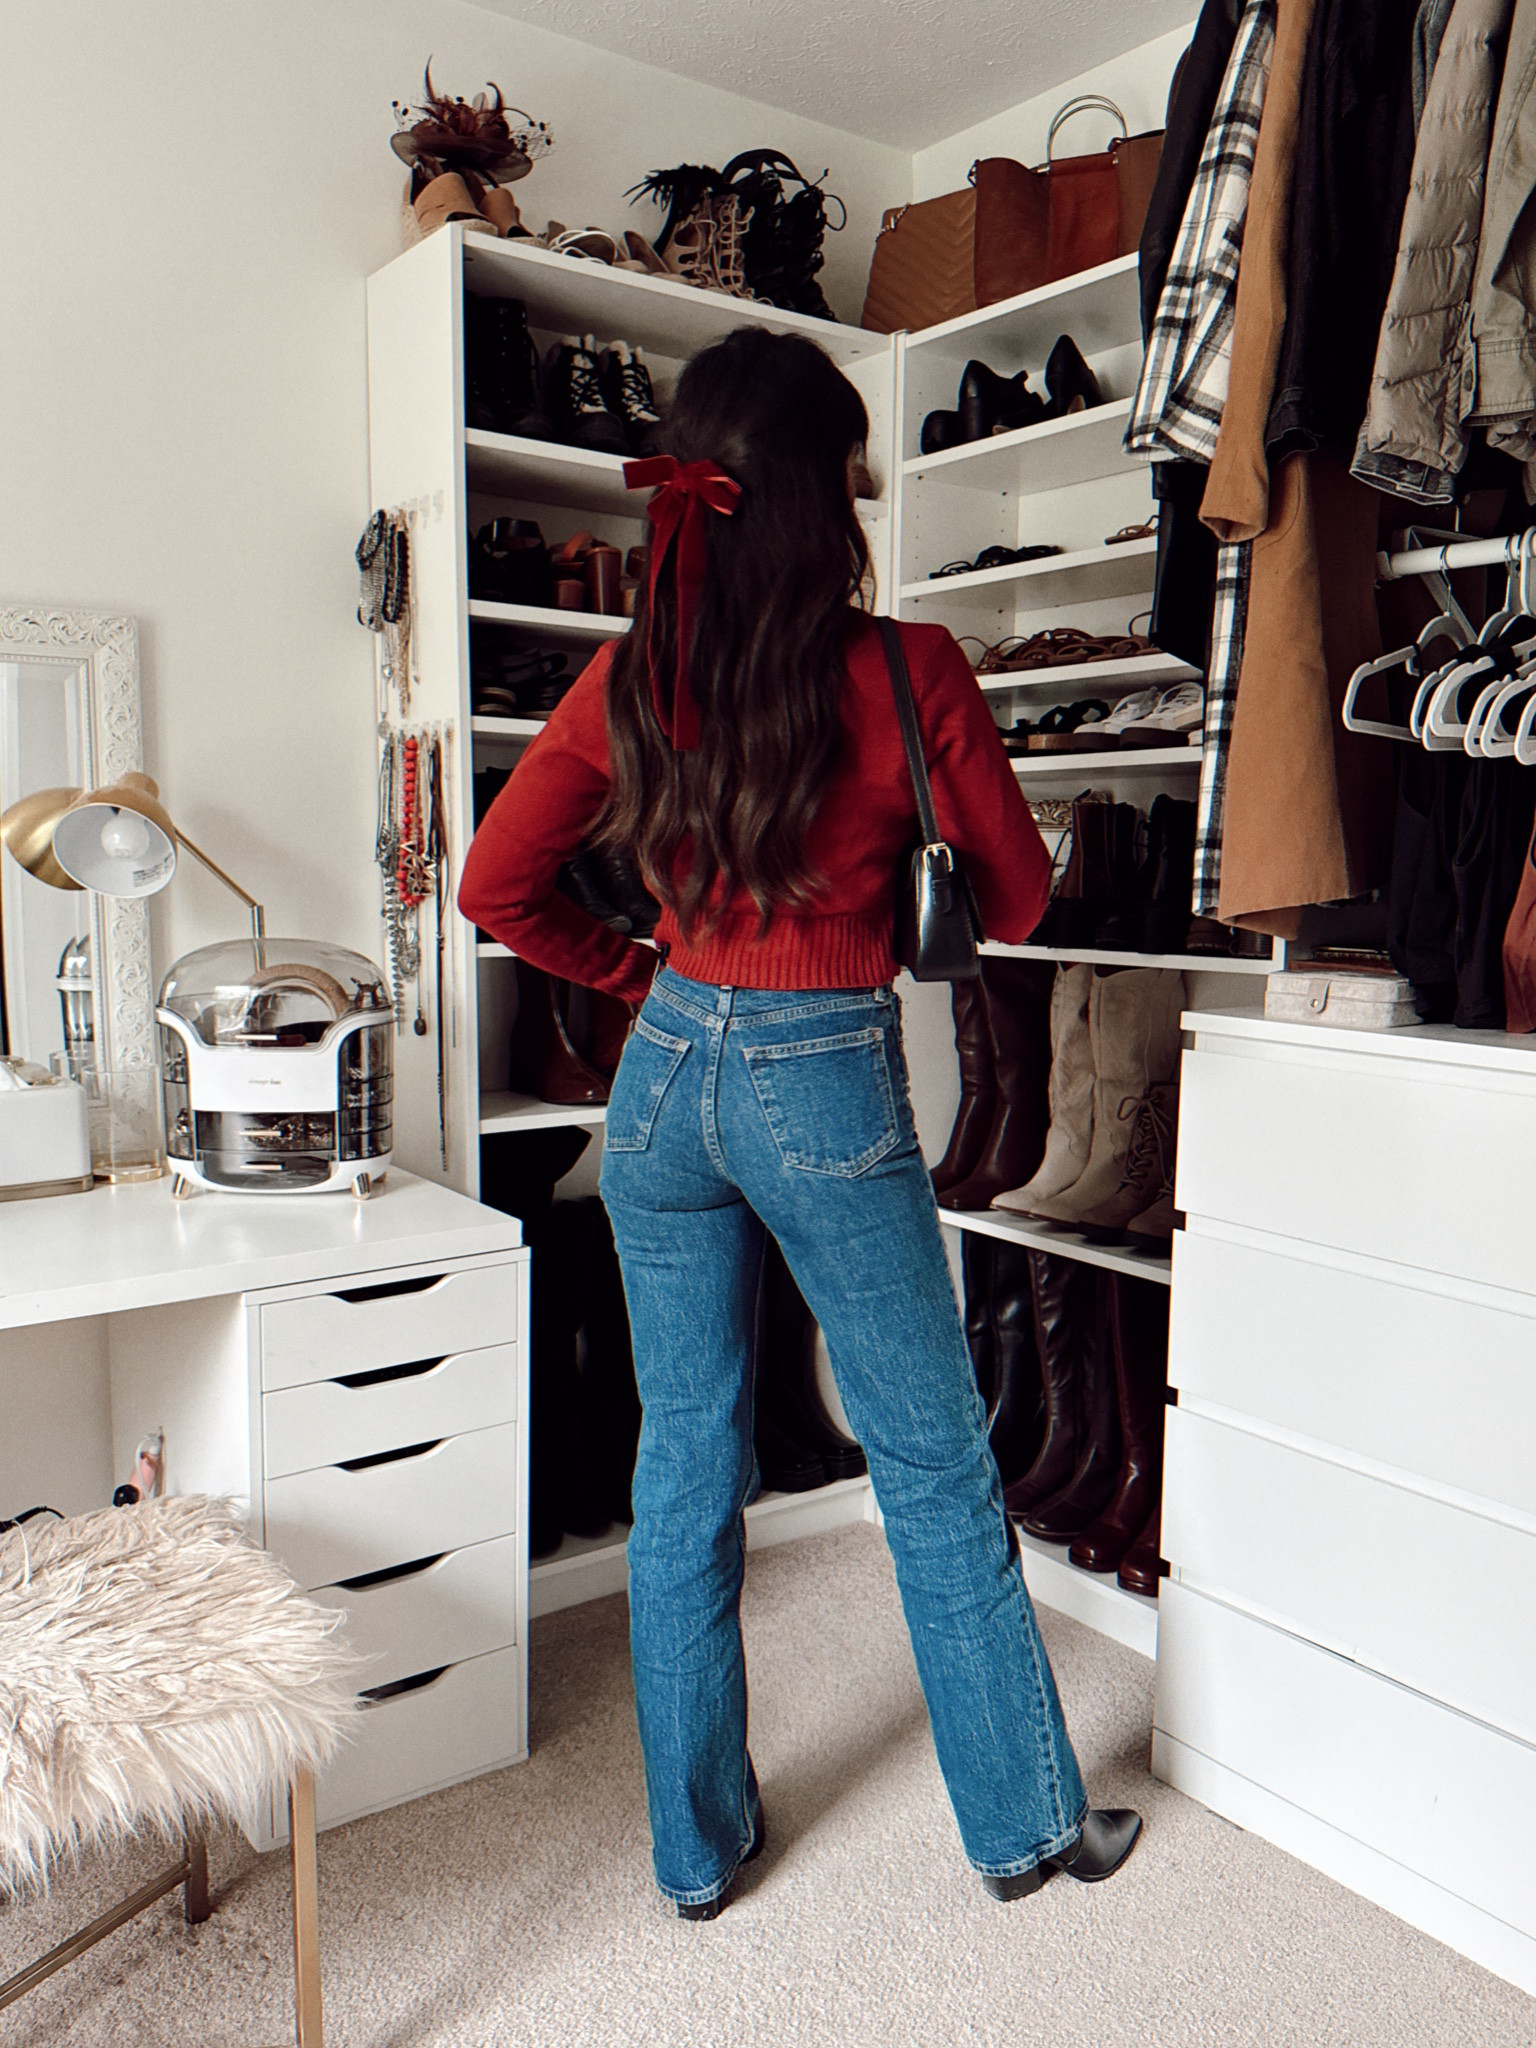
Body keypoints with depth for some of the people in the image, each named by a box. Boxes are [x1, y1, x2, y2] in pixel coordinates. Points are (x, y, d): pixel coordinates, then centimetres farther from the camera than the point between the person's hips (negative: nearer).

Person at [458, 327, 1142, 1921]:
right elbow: (1018, 903, 0)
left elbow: (496, 887, 4)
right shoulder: (910, 673, -12)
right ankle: (1026, 1824, 32)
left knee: (684, 1467, 15)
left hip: (668, 1074, 4)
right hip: (830, 1084, -3)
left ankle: (698, 1843, 32)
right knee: (935, 1466, 13)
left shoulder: (630, 681, -3)